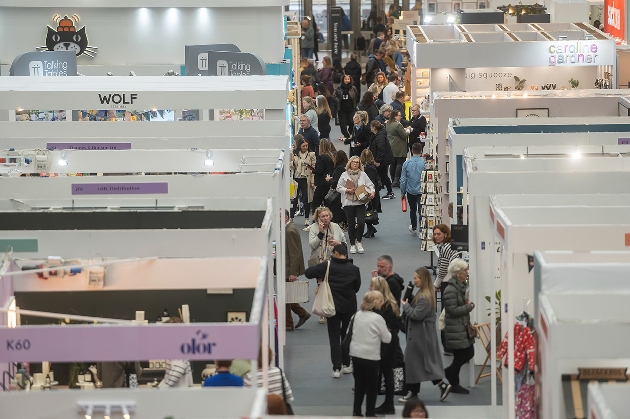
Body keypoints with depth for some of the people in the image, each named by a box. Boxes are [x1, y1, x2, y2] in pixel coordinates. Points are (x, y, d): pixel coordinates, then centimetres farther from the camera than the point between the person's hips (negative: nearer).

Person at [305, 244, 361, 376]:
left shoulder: (327, 266, -13)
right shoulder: (354, 269, -5)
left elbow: (308, 273, -12)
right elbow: (357, 287, 7)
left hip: (333, 307, -2)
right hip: (349, 307, 2)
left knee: (334, 337, 3)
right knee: (347, 335, 17)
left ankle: (337, 368, -2)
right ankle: (346, 365, 21)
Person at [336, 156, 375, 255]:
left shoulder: (363, 174, 8)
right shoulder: (344, 175, 4)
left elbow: (370, 185, 10)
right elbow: (339, 188, 5)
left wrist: (372, 192, -9)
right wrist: (347, 190, -10)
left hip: (360, 202, 1)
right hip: (348, 203, -1)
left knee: (361, 223, -12)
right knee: (351, 224, 3)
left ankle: (358, 241, 11)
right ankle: (352, 245, 16)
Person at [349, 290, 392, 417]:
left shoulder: (358, 315, 4)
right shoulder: (377, 318, -15)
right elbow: (387, 339, -10)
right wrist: (388, 332, 11)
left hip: (356, 353, 6)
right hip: (370, 356, -6)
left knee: (359, 384, 15)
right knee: (371, 386, 7)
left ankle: (356, 411, 19)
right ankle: (370, 412, 12)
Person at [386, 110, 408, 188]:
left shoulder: (388, 124, 11)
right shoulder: (398, 125, -18)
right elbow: (404, 135, -17)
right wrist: (407, 131, 3)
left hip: (391, 147, 9)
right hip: (399, 148, -9)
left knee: (393, 164, 12)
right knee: (400, 163, -7)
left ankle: (393, 180, 15)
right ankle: (396, 180, -14)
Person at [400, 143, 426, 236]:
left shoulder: (406, 163, -8)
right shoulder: (424, 163, -13)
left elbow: (403, 179, -4)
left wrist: (402, 192, 6)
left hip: (410, 191, 2)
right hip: (421, 190, -2)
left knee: (413, 209, 19)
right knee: (421, 210, 3)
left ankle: (414, 228, 35)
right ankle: (421, 231, -2)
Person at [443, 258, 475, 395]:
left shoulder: (461, 286, 11)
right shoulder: (450, 290, -20)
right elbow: (453, 310, -24)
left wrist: (468, 303, 4)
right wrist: (469, 307, -15)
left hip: (464, 327, 10)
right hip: (456, 330, -10)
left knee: (469, 353, 14)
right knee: (459, 356, 0)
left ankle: (448, 372, 32)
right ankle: (454, 384, 17)